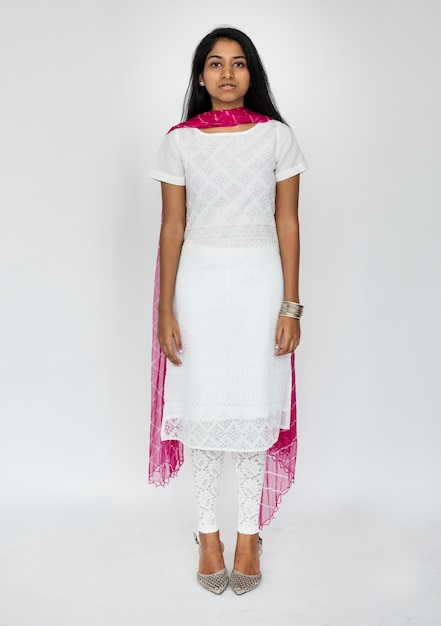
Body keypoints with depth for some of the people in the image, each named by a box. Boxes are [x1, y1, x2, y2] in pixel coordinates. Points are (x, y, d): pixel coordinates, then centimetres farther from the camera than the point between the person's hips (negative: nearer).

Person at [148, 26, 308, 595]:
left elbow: (287, 222, 1)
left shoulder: (276, 136, 1)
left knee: (254, 402, 5)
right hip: (199, 284, 1)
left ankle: (249, 533, 23)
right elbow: (172, 227, 2)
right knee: (202, 403, 7)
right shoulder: (179, 141, 2)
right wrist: (165, 309, -1)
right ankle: (208, 532, 24)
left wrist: (291, 304, -3)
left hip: (259, 283, 0)